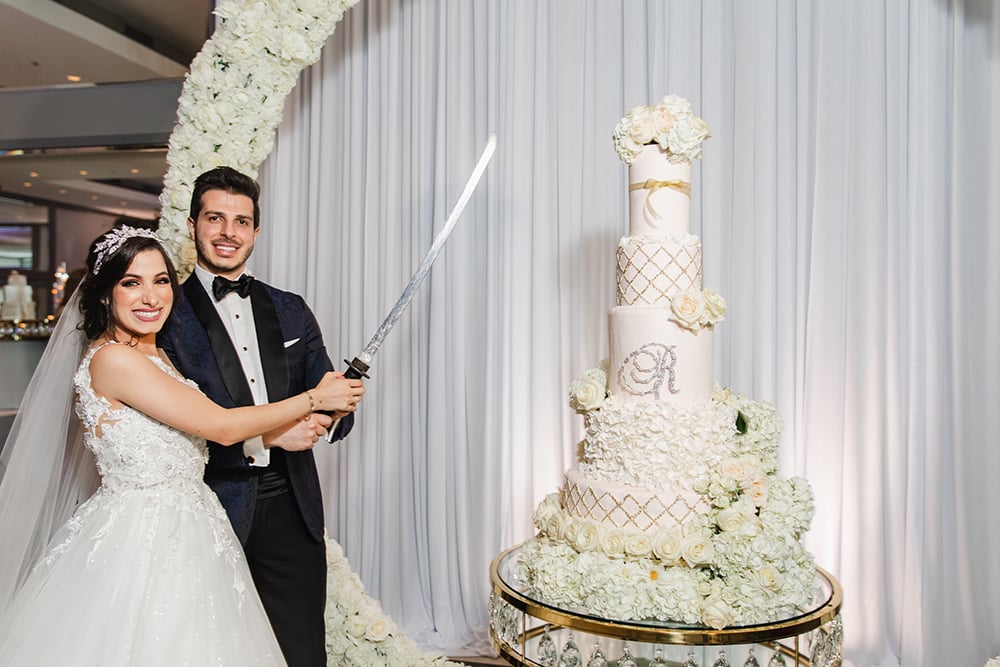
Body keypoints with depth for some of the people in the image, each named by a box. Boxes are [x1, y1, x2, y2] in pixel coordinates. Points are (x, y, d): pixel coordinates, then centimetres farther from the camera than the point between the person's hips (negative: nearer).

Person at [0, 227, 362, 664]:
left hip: (187, 531, 9)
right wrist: (315, 399, -10)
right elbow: (221, 428, -18)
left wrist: (282, 430, -1)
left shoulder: (157, 356, 10)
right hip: (138, 540, -9)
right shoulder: (111, 358, -18)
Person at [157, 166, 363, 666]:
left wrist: (337, 407, -14)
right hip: (214, 516, -3)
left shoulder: (290, 311, 9)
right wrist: (265, 437, -19)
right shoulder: (166, 317, -4)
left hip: (293, 514, 3)